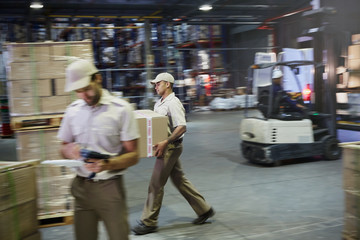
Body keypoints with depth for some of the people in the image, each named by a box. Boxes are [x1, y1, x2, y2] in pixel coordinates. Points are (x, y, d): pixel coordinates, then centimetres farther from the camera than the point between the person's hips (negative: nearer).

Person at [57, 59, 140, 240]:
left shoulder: (121, 109, -7)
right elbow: (64, 146, 16)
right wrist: (69, 150, -8)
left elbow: (133, 155, -6)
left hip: (109, 186, -3)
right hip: (81, 186, 4)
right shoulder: (73, 110, 6)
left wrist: (108, 164, -25)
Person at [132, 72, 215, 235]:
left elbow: (182, 127, -24)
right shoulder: (159, 104, 14)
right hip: (166, 147, 10)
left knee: (156, 185, -3)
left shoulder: (173, 103, -15)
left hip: (171, 148, -10)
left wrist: (165, 142, -30)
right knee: (179, 181, 15)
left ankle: (148, 222, 9)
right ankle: (204, 210, 26)